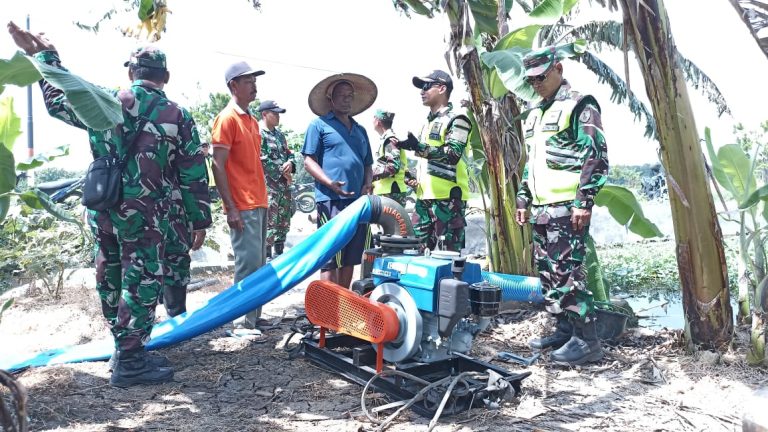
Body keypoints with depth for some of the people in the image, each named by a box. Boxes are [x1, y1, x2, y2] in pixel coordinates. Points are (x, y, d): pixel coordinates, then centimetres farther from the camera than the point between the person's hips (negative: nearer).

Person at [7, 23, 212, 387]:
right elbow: (194, 176, -2)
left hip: (102, 211, 5)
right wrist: (200, 220, 6)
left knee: (111, 281, 15)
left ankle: (127, 350, 28)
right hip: (144, 217, -5)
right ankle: (129, 362, 4)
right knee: (141, 284, 1)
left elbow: (58, 101, 22)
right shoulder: (177, 117, -3)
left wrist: (43, 55, 33)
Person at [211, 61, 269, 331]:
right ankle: (243, 323, 0)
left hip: (259, 204, 9)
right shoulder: (227, 118, -8)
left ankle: (254, 317, 21)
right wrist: (231, 208, -17)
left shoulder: (252, 120, 18)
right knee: (249, 264, -8)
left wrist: (263, 199, 16)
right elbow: (218, 166, -13)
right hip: (242, 207, -9)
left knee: (258, 264, 12)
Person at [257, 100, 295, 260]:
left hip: (284, 184, 8)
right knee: (269, 222, -7)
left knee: (284, 221, 13)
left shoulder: (279, 134, 16)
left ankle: (279, 253, 24)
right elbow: (262, 160, -18)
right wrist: (282, 172, -12)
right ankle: (267, 256, 0)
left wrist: (290, 164, -3)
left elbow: (289, 153, 20)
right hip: (268, 185, -8)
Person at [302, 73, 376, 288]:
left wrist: (368, 184, 4)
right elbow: (309, 160, -2)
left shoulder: (360, 130, 23)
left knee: (350, 258, 10)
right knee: (330, 259, -7)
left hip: (358, 201, 6)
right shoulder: (319, 125, 5)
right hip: (331, 200, -6)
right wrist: (330, 183, -18)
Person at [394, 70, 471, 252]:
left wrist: (418, 147, -25)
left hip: (448, 197, -9)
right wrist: (416, 178, 13)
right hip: (425, 196, 9)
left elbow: (453, 154, -19)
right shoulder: (429, 121, 23)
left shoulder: (456, 119, -5)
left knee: (449, 253, -5)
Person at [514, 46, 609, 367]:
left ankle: (587, 340, -4)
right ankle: (565, 330, 22)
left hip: (567, 208, -9)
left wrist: (584, 201, -17)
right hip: (541, 208, 9)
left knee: (566, 273, -11)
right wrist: (523, 200, 21)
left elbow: (597, 157, -12)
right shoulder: (535, 114, 22)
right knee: (547, 273, 11)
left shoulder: (580, 106, -4)